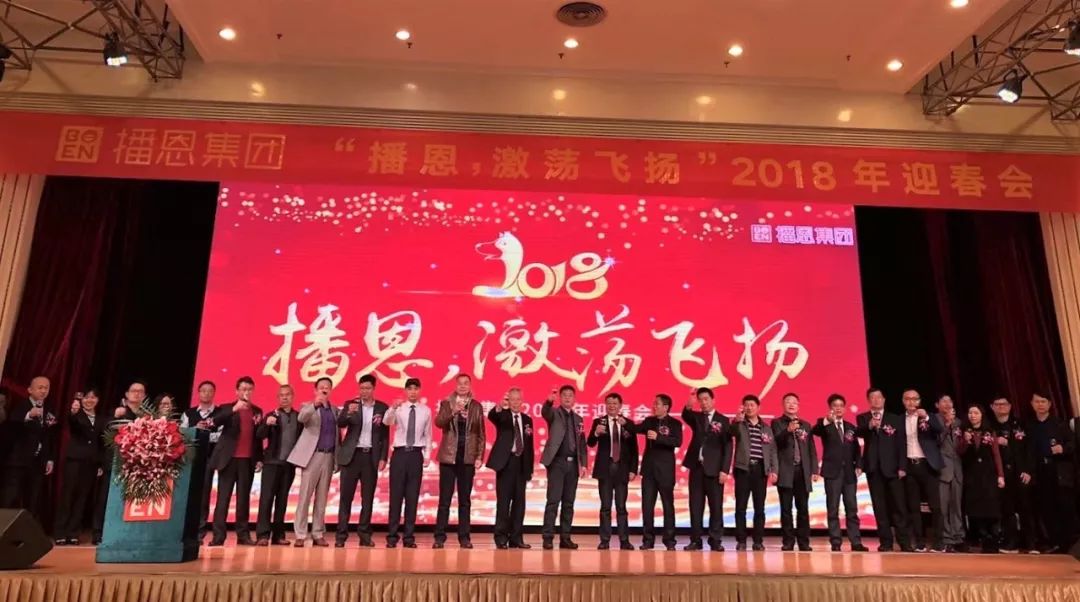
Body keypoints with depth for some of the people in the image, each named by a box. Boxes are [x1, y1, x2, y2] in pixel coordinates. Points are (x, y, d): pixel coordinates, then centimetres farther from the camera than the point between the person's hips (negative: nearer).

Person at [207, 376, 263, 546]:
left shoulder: (257, 411, 14)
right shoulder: (227, 408, 6)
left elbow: (258, 436, 14)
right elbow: (216, 422, -15)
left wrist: (259, 458, 9)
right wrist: (234, 409, -27)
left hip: (248, 460, 2)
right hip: (229, 458, -2)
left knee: (244, 498, 4)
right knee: (223, 497, -3)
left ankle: (243, 534, 6)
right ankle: (218, 535, -3)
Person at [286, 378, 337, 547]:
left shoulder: (334, 410, 15)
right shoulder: (308, 407, 3)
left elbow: (338, 429, 12)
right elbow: (301, 418, -20)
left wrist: (338, 456, 0)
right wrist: (315, 404, -36)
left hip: (329, 456, 4)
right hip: (313, 455, -4)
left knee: (321, 498, 7)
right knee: (305, 496, -3)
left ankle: (318, 534, 12)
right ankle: (300, 535, 2)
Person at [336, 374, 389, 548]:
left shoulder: (383, 407, 4)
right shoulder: (350, 404, 3)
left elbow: (385, 435, 5)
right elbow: (340, 423, -12)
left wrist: (383, 458, -1)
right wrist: (349, 413, -33)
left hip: (371, 457, 1)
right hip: (352, 455, -1)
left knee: (368, 497, 4)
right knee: (346, 496, -1)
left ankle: (364, 534, 11)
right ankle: (341, 534, 5)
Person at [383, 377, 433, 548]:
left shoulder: (426, 410, 4)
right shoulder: (399, 409, 0)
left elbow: (428, 434, 9)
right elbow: (387, 422, -20)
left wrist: (427, 455, 3)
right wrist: (393, 408, -39)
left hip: (416, 454, 1)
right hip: (399, 453, -1)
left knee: (413, 496, 5)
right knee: (396, 494, 2)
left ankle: (409, 536, 12)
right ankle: (392, 535, 9)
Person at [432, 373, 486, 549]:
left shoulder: (477, 407, 6)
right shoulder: (446, 403, 4)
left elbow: (481, 434, 6)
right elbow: (438, 422, -12)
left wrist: (479, 457, 0)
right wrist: (453, 411, -26)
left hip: (468, 458, 1)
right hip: (449, 457, -1)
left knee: (465, 500, 6)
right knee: (445, 499, 1)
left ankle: (464, 537, 12)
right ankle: (440, 536, 7)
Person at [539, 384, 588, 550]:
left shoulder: (578, 419, 16)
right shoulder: (554, 413, 2)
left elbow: (582, 444, 15)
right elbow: (545, 412, -23)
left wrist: (584, 464, 6)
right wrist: (549, 400, -44)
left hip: (573, 463, 5)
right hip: (557, 462, -5)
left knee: (568, 502, 7)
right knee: (553, 501, -8)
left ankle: (565, 538, 12)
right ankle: (548, 538, -4)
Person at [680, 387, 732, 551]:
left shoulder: (723, 420, 2)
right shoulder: (696, 417, 10)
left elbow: (727, 446, -2)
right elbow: (685, 416, -15)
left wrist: (725, 470, -10)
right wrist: (689, 406, -37)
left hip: (715, 469, -2)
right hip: (696, 467, 3)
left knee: (716, 506, 1)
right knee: (695, 505, 4)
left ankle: (715, 540, 9)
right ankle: (696, 540, 10)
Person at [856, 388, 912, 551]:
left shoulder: (896, 419, 10)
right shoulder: (862, 418, 10)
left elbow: (902, 444, 6)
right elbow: (858, 433, -9)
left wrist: (902, 466, -3)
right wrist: (869, 426, -29)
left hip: (892, 466, 0)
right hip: (873, 467, 0)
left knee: (899, 504, -3)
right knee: (879, 506, 2)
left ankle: (904, 541, 3)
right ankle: (886, 541, 5)